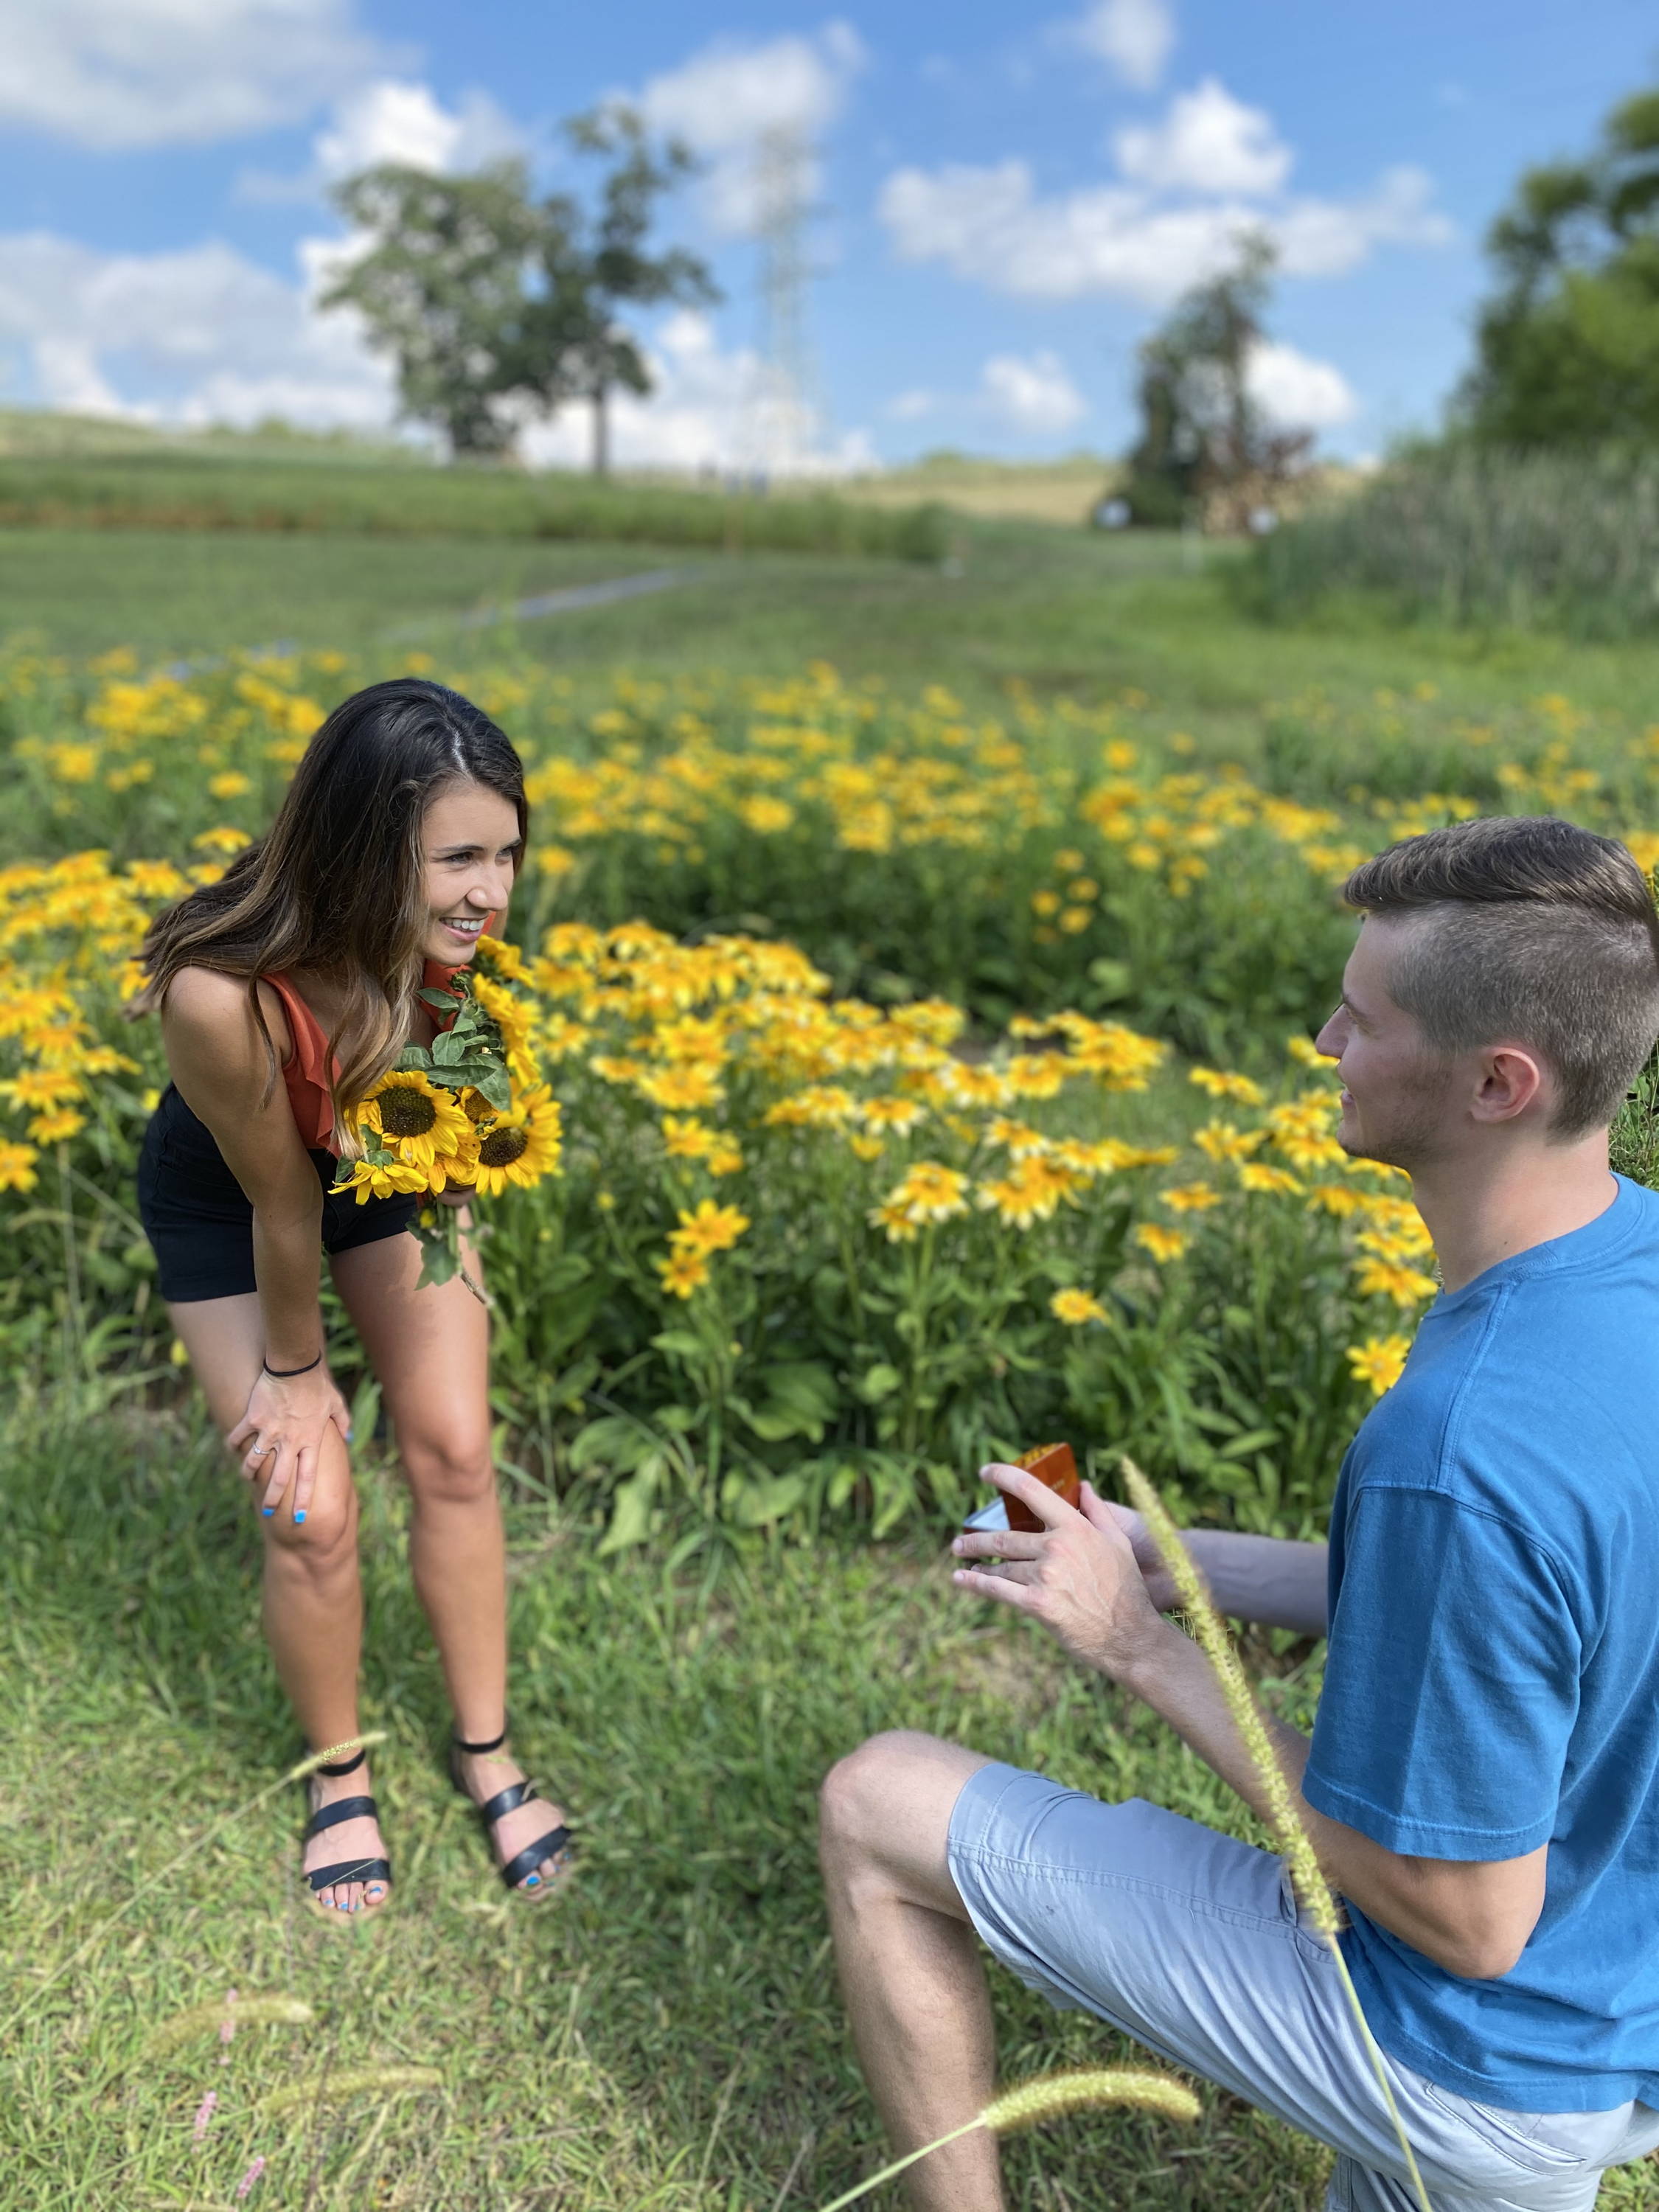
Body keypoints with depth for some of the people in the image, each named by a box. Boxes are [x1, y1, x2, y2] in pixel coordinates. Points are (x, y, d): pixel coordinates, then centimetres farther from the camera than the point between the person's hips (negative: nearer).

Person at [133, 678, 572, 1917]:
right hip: (226, 1198, -3)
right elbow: (281, 1205, -25)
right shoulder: (221, 992, -42)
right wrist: (294, 1368, -10)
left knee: (455, 1454, 3)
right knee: (312, 1511, -4)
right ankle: (339, 1775, 26)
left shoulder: (452, 931, -31)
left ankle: (489, 1756, 25)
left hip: (392, 1162, 4)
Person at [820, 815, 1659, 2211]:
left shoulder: (1458, 1450, -39)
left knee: (876, 1807, 1)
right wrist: (1177, 1560, -2)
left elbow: (1467, 1921, -27)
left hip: (1471, 2066, -8)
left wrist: (1143, 1646, -20)